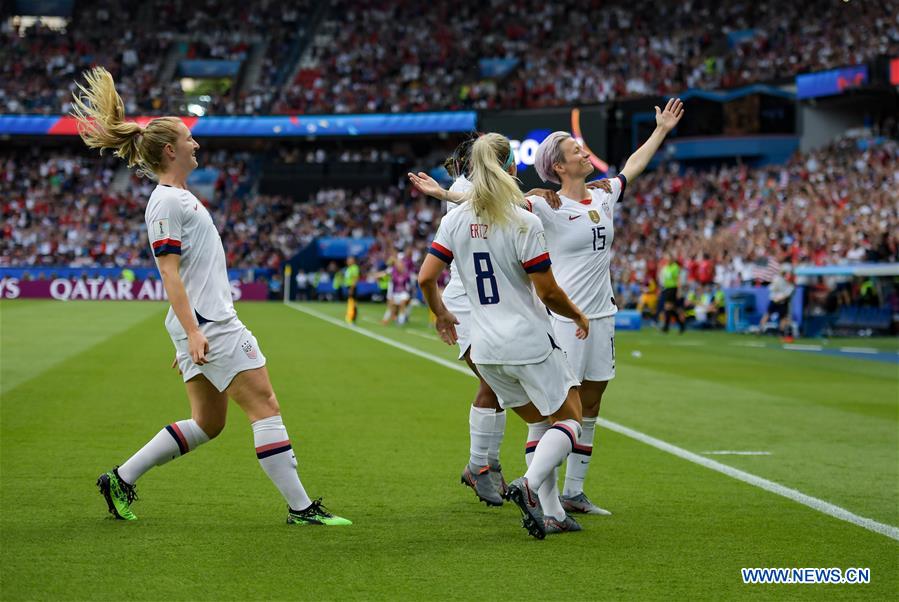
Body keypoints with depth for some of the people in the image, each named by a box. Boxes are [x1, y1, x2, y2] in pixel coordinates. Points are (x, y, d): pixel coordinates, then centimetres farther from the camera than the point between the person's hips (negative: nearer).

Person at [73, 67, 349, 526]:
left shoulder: (178, 197, 19)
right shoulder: (166, 202, -11)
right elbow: (169, 272, -18)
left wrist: (190, 334, 25)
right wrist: (192, 331, -25)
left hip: (209, 322, 10)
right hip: (205, 324, -10)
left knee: (207, 423, 12)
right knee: (265, 406, -8)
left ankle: (120, 480, 16)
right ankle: (300, 507, -5)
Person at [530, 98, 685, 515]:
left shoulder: (603, 198, 10)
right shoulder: (549, 207, -10)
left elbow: (633, 165, 27)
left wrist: (662, 130, 36)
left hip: (602, 316, 7)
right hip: (563, 319, -7)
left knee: (589, 409, 10)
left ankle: (573, 493, 18)